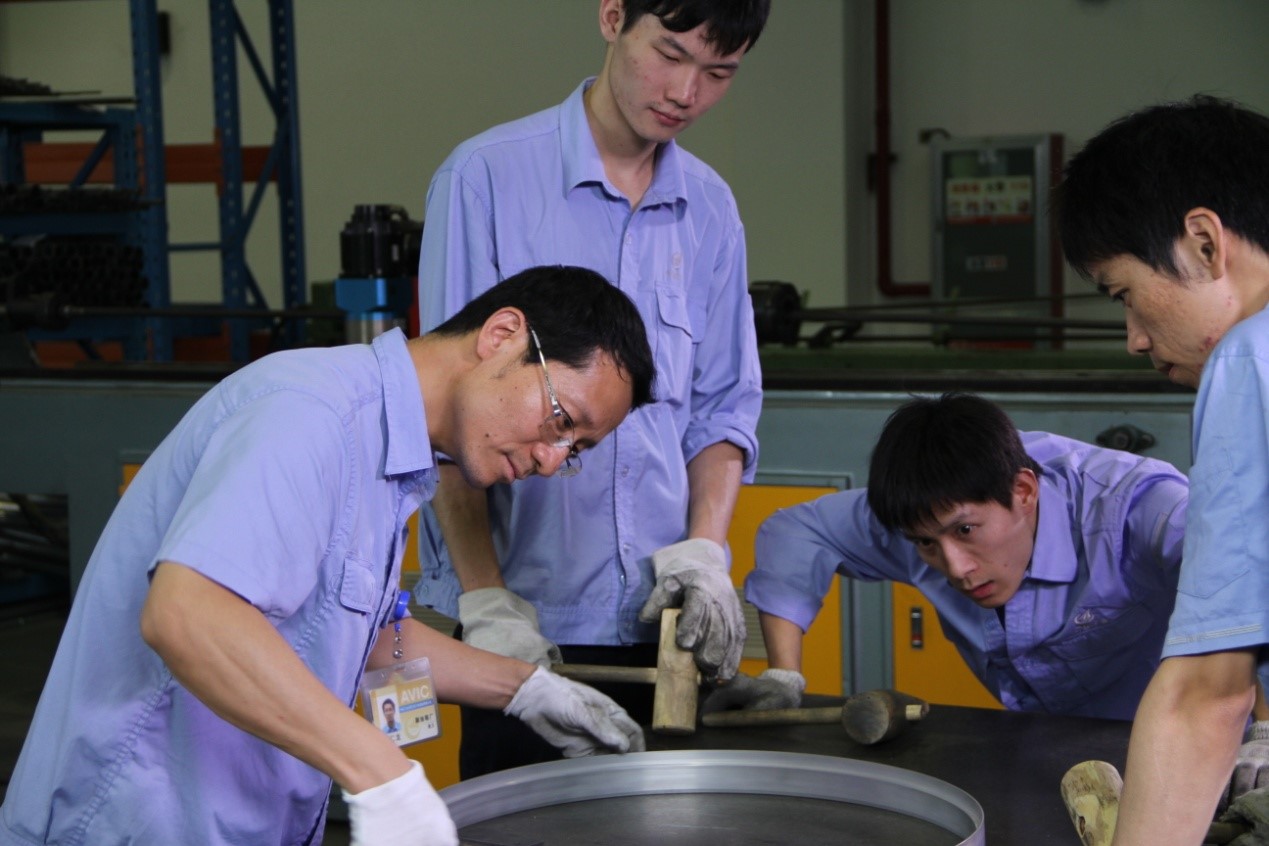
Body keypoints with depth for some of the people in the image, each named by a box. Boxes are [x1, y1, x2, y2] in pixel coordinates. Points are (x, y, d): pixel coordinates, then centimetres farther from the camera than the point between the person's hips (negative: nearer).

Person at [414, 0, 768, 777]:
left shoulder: (710, 209, 9)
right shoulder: (487, 176, -6)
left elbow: (724, 405, 12)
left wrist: (705, 548, -5)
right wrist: (487, 599, -13)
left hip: (662, 624, 4)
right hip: (525, 624, -4)